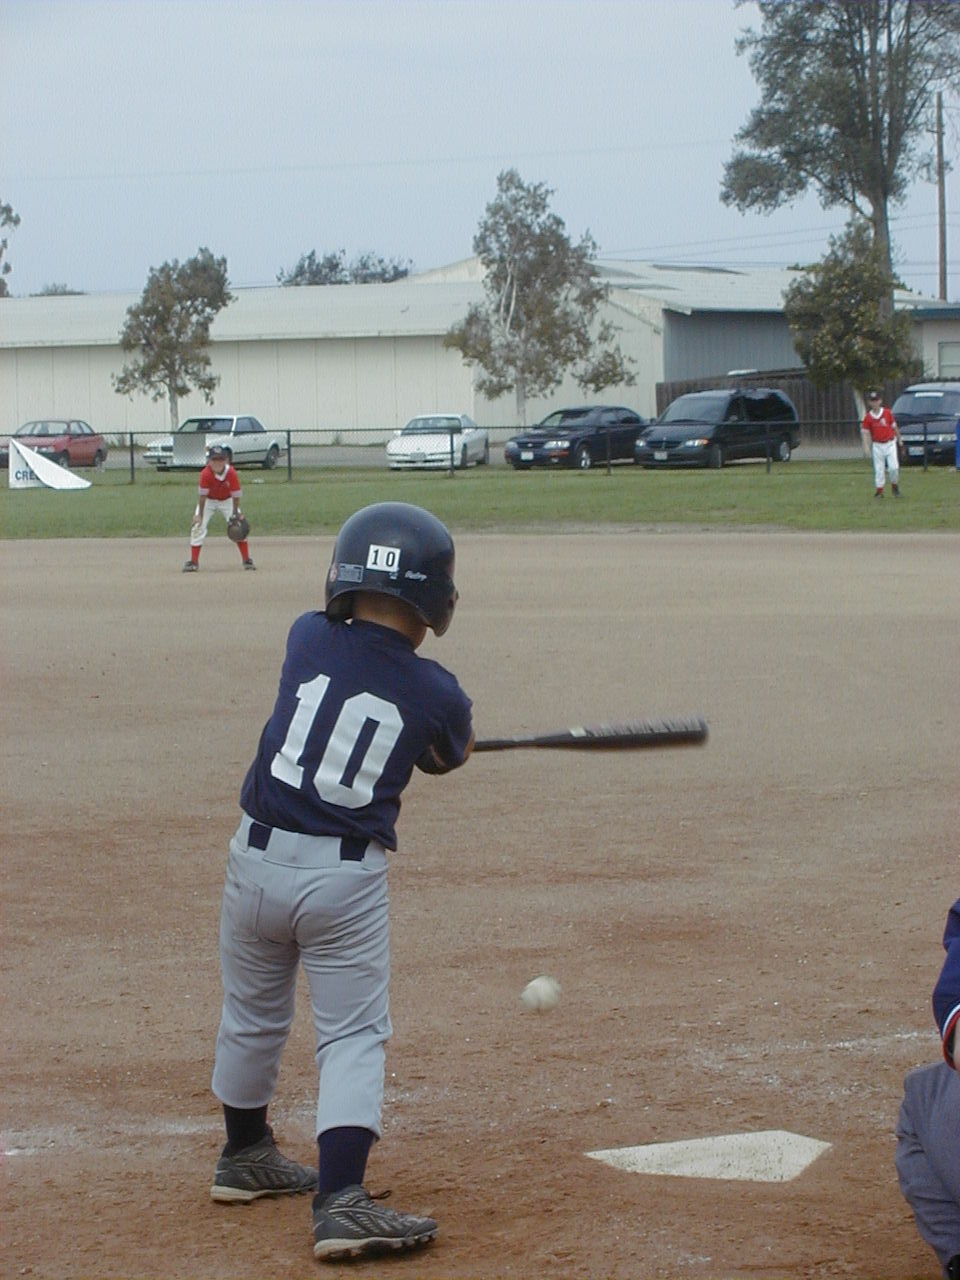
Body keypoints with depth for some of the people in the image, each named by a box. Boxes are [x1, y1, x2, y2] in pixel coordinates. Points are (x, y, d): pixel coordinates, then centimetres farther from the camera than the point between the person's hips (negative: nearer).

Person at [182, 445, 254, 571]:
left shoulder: (231, 473, -28)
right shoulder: (206, 474, -31)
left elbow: (236, 495, -21)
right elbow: (203, 495, -28)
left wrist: (236, 514, -20)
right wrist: (199, 515, -27)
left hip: (227, 500, 1)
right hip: (208, 500, -1)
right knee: (198, 527, -12)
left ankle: (247, 560, 1)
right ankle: (193, 562, -4)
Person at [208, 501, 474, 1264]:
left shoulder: (308, 639, -2)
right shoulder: (437, 694, -7)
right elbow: (450, 757, 15)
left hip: (257, 858, 3)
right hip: (345, 878, -3)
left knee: (252, 1017, 21)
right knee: (352, 1037, 1)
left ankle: (246, 1156, 42)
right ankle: (341, 1201, -15)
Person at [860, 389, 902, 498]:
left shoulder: (887, 413, -1)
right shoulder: (868, 417, -1)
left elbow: (894, 427, 8)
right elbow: (865, 433, 0)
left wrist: (899, 439, 13)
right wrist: (866, 447, -10)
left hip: (890, 443, -1)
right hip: (877, 445, 1)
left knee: (894, 467, -8)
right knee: (879, 469, 1)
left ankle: (895, 485, 14)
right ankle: (879, 490, 8)